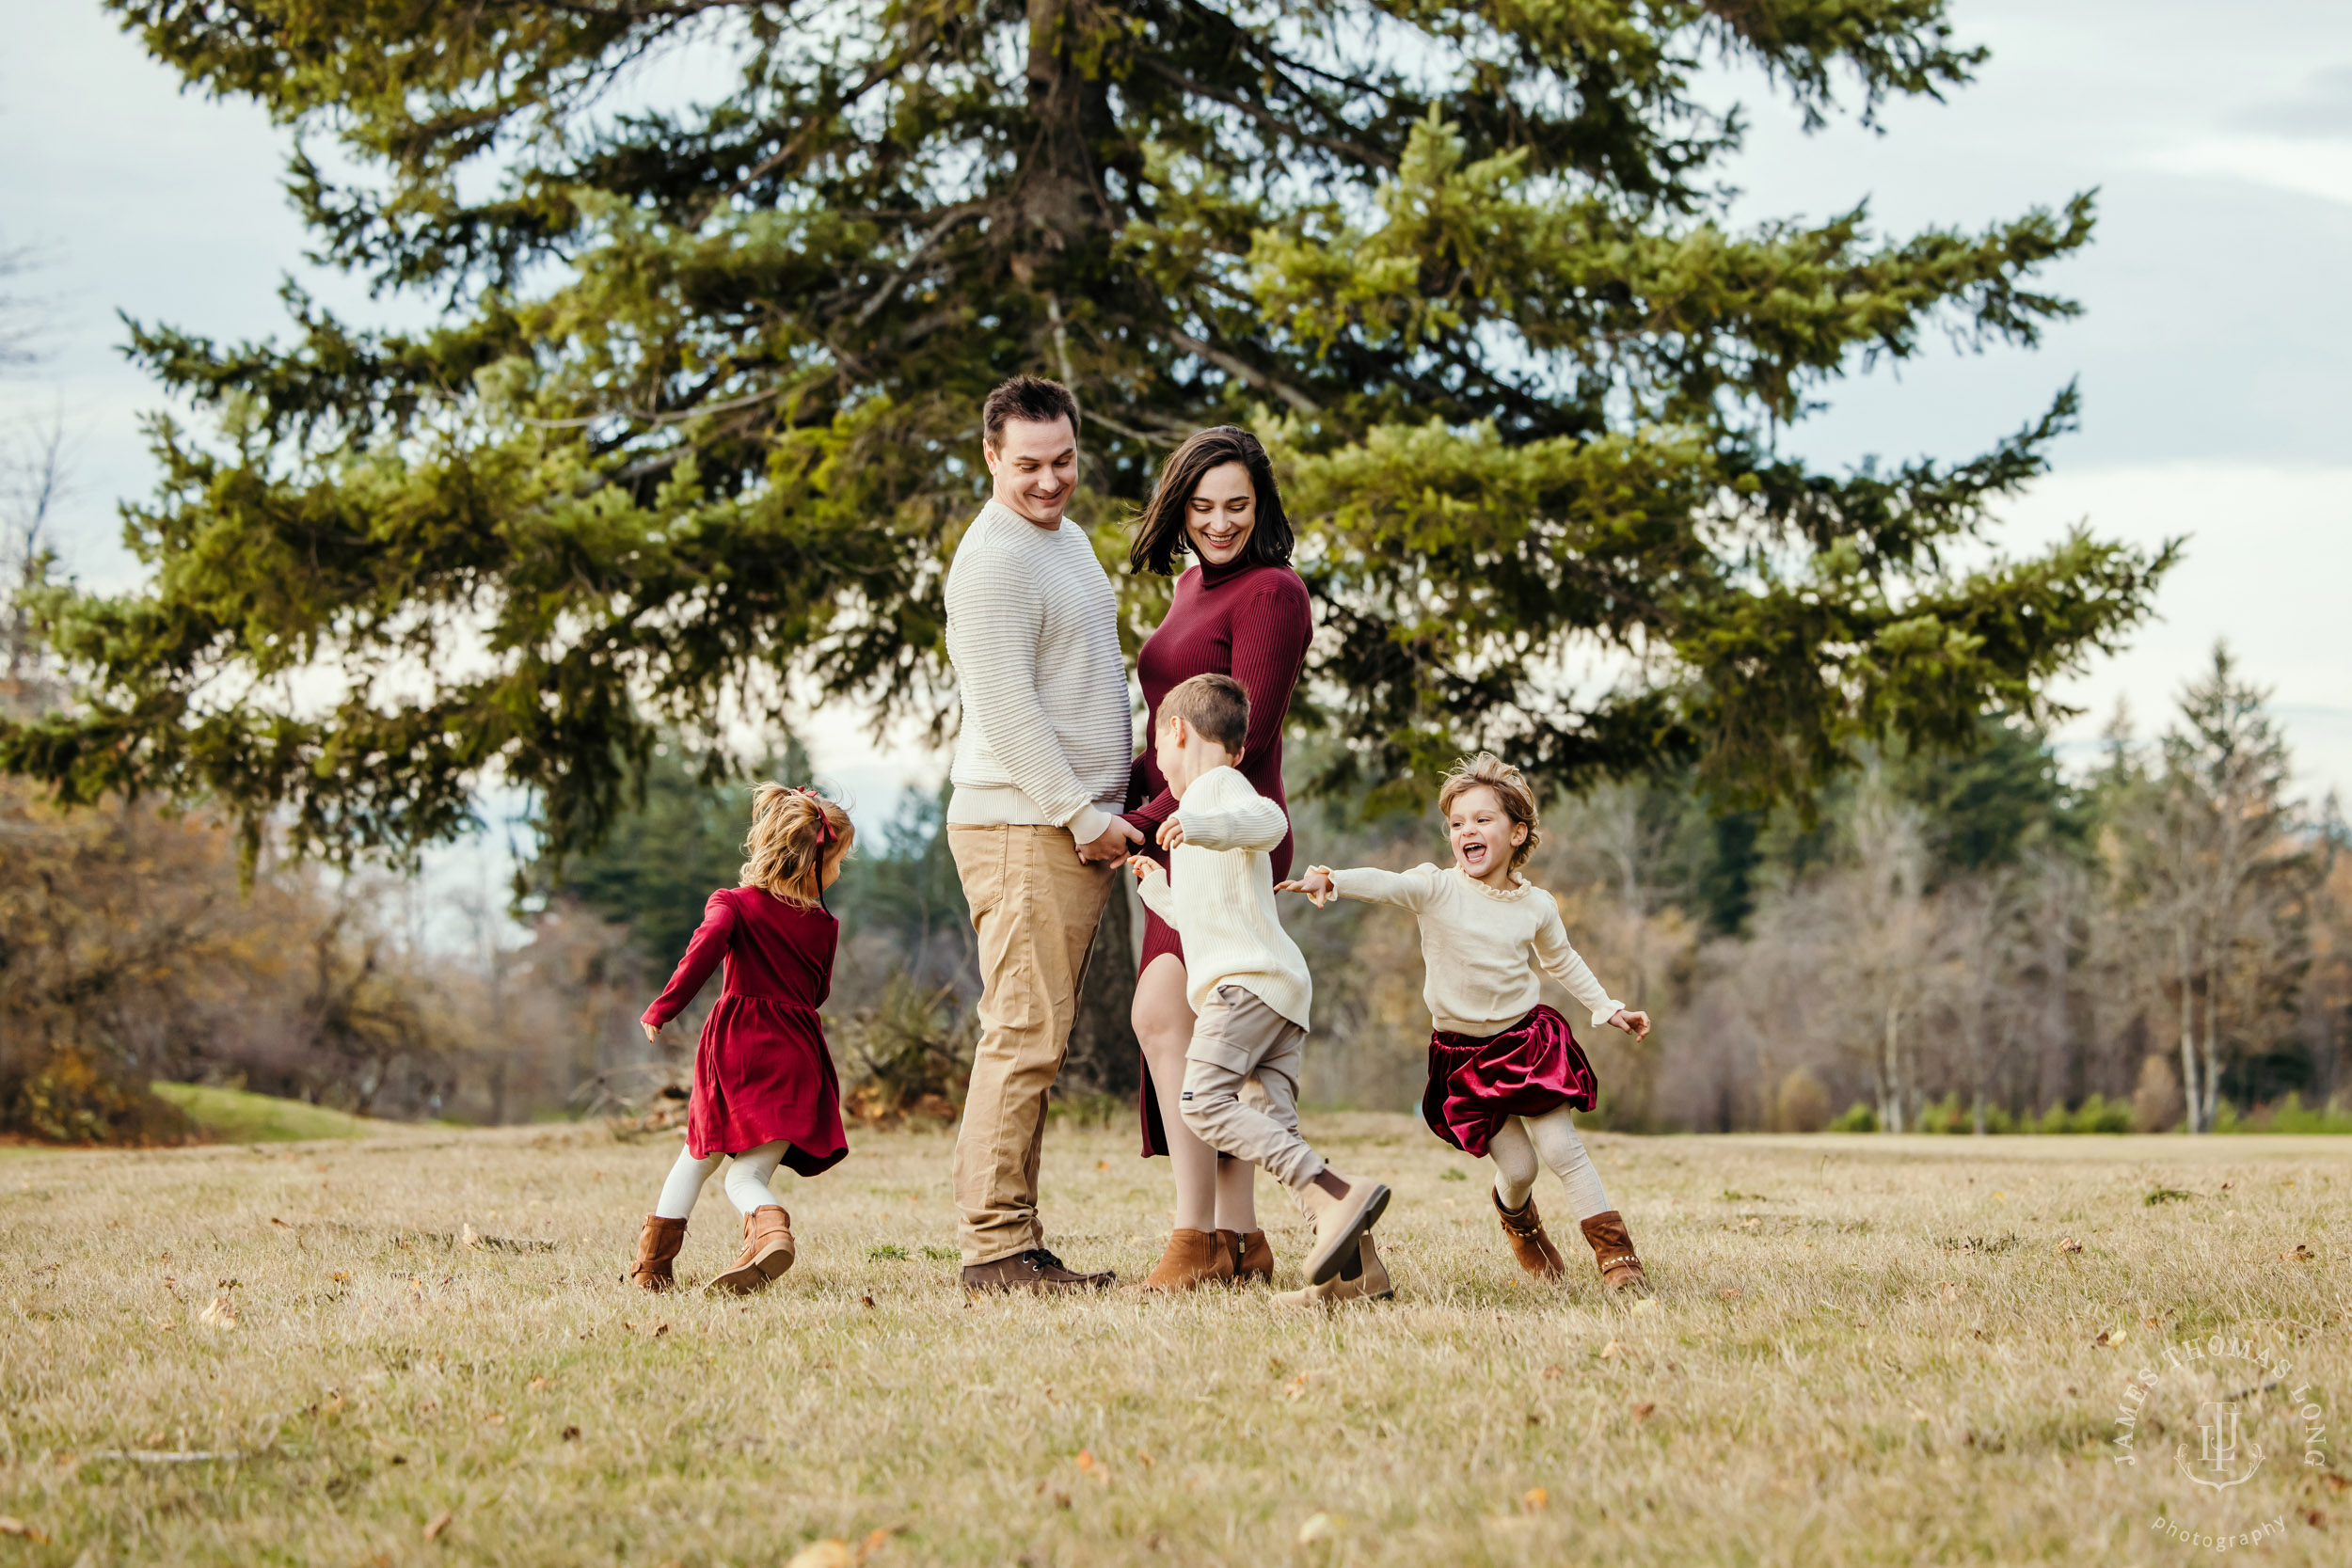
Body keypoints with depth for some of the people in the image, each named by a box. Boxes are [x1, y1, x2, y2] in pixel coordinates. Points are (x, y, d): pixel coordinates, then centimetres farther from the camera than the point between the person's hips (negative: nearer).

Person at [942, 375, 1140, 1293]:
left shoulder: (1067, 537, 20)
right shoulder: (995, 557, -12)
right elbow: (1005, 708, -18)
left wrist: (1109, 805, 21)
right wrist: (1082, 815, -17)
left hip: (1080, 827, 10)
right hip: (1024, 828, -10)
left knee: (1038, 1039, 9)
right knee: (1024, 1036, -11)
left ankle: (1017, 1244, 11)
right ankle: (995, 1246, -10)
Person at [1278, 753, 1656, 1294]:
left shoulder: (1536, 905, -1)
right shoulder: (1437, 889, -10)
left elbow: (1561, 961, 18)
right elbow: (1385, 884, -30)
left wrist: (1608, 1008, 16)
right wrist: (1330, 880, -48)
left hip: (1527, 1038, 1)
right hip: (1464, 1052, -1)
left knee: (1561, 1147, -9)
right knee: (1517, 1168, -2)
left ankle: (1615, 1254, 0)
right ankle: (1516, 1216, 34)